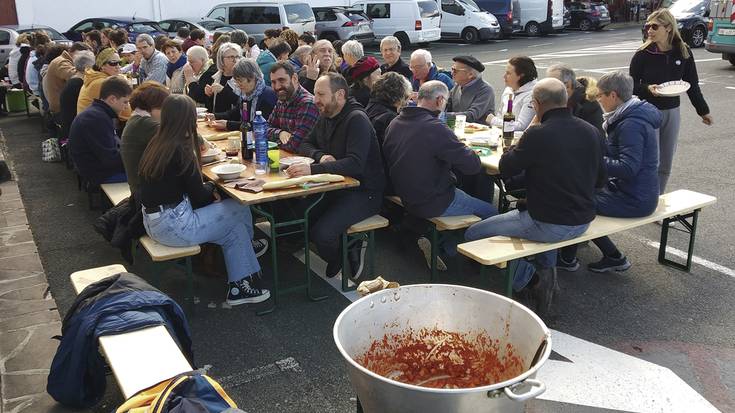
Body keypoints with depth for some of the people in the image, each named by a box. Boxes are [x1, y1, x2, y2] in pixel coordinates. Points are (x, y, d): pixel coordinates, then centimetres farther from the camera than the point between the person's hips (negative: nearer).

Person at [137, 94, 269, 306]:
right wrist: (212, 187, 9)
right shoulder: (180, 150, -18)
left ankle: (239, 287, 20)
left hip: (153, 221, 9)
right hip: (173, 226, -9)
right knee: (239, 212, 6)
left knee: (232, 225, 15)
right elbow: (198, 195, -12)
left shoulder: (156, 143, 7)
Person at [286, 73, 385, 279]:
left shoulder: (357, 119, -18)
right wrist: (321, 156, -8)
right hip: (335, 187, 9)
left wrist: (313, 169, -38)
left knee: (322, 233, -27)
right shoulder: (325, 117, 11)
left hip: (363, 192, -9)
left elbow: (355, 164, -29)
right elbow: (305, 145, 16)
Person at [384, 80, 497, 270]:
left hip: (407, 198, 8)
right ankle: (445, 248, 9)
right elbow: (473, 165, -21)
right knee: (491, 213, 7)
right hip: (433, 204, -8)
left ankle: (434, 244, 14)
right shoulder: (435, 128, -24)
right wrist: (467, 151, 2)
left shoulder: (395, 123, 0)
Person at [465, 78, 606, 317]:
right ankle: (547, 273, 34)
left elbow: (505, 169, -5)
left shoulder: (537, 134, -18)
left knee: (473, 235, 3)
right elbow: (599, 180, 13)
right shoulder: (591, 132, 2)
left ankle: (530, 277, 0)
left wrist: (518, 147, 11)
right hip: (583, 221, 7)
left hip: (549, 225, -7)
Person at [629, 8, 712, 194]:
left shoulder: (683, 52, -1)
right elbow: (631, 85, -3)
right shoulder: (643, 54, -9)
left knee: (666, 165, 10)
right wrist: (648, 89, -23)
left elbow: (692, 84, 10)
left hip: (672, 113, 3)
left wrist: (703, 110, 17)